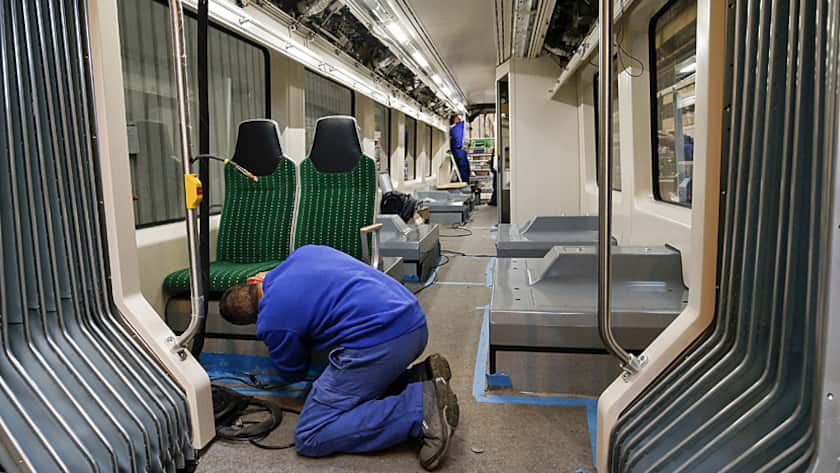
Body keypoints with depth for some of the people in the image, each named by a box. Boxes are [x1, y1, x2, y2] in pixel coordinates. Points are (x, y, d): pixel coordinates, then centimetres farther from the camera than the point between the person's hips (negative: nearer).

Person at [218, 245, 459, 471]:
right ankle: (422, 376, 6)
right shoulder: (305, 252, 20)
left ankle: (421, 409, -12)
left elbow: (293, 374, 22)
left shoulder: (271, 322, 3)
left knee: (309, 438, 1)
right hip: (415, 322, 9)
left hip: (378, 340, -9)